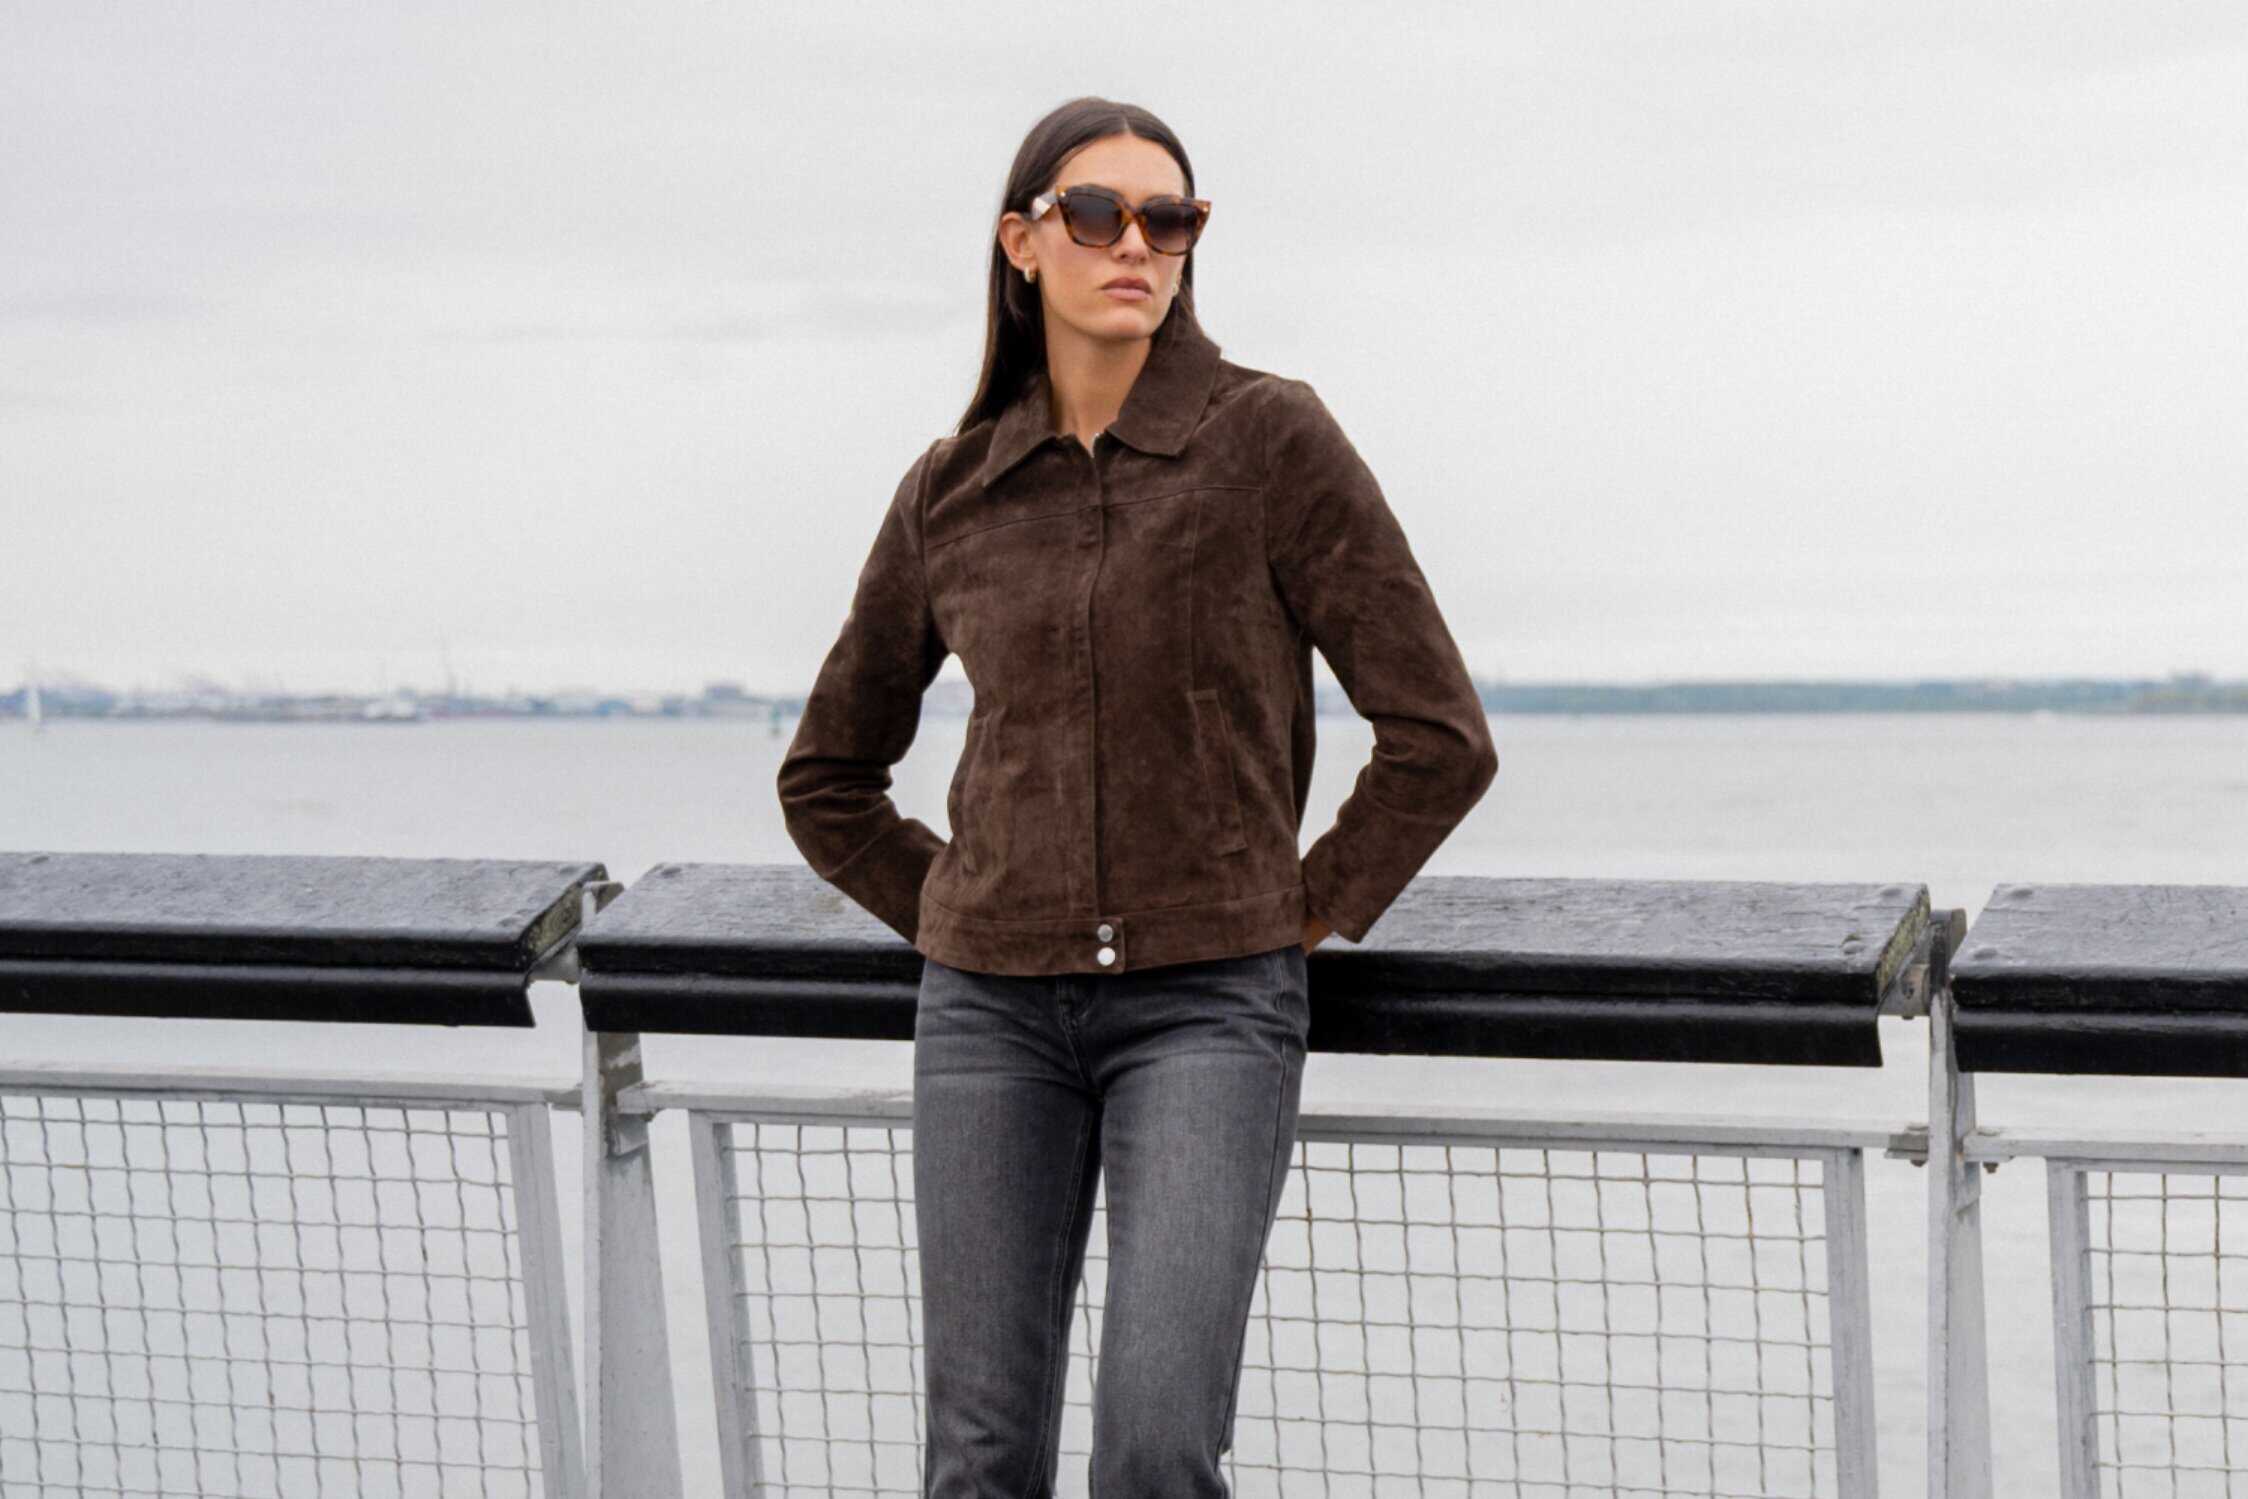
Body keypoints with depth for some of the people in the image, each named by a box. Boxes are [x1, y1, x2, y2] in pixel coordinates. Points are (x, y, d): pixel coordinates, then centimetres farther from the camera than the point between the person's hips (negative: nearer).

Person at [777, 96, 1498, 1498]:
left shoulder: (1271, 436, -4)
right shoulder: (950, 491, 7)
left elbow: (1441, 734, -4)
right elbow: (829, 776, 20)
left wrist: (1307, 914, -2)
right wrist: (960, 920, 10)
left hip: (1209, 1007, -3)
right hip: (993, 1014, 3)